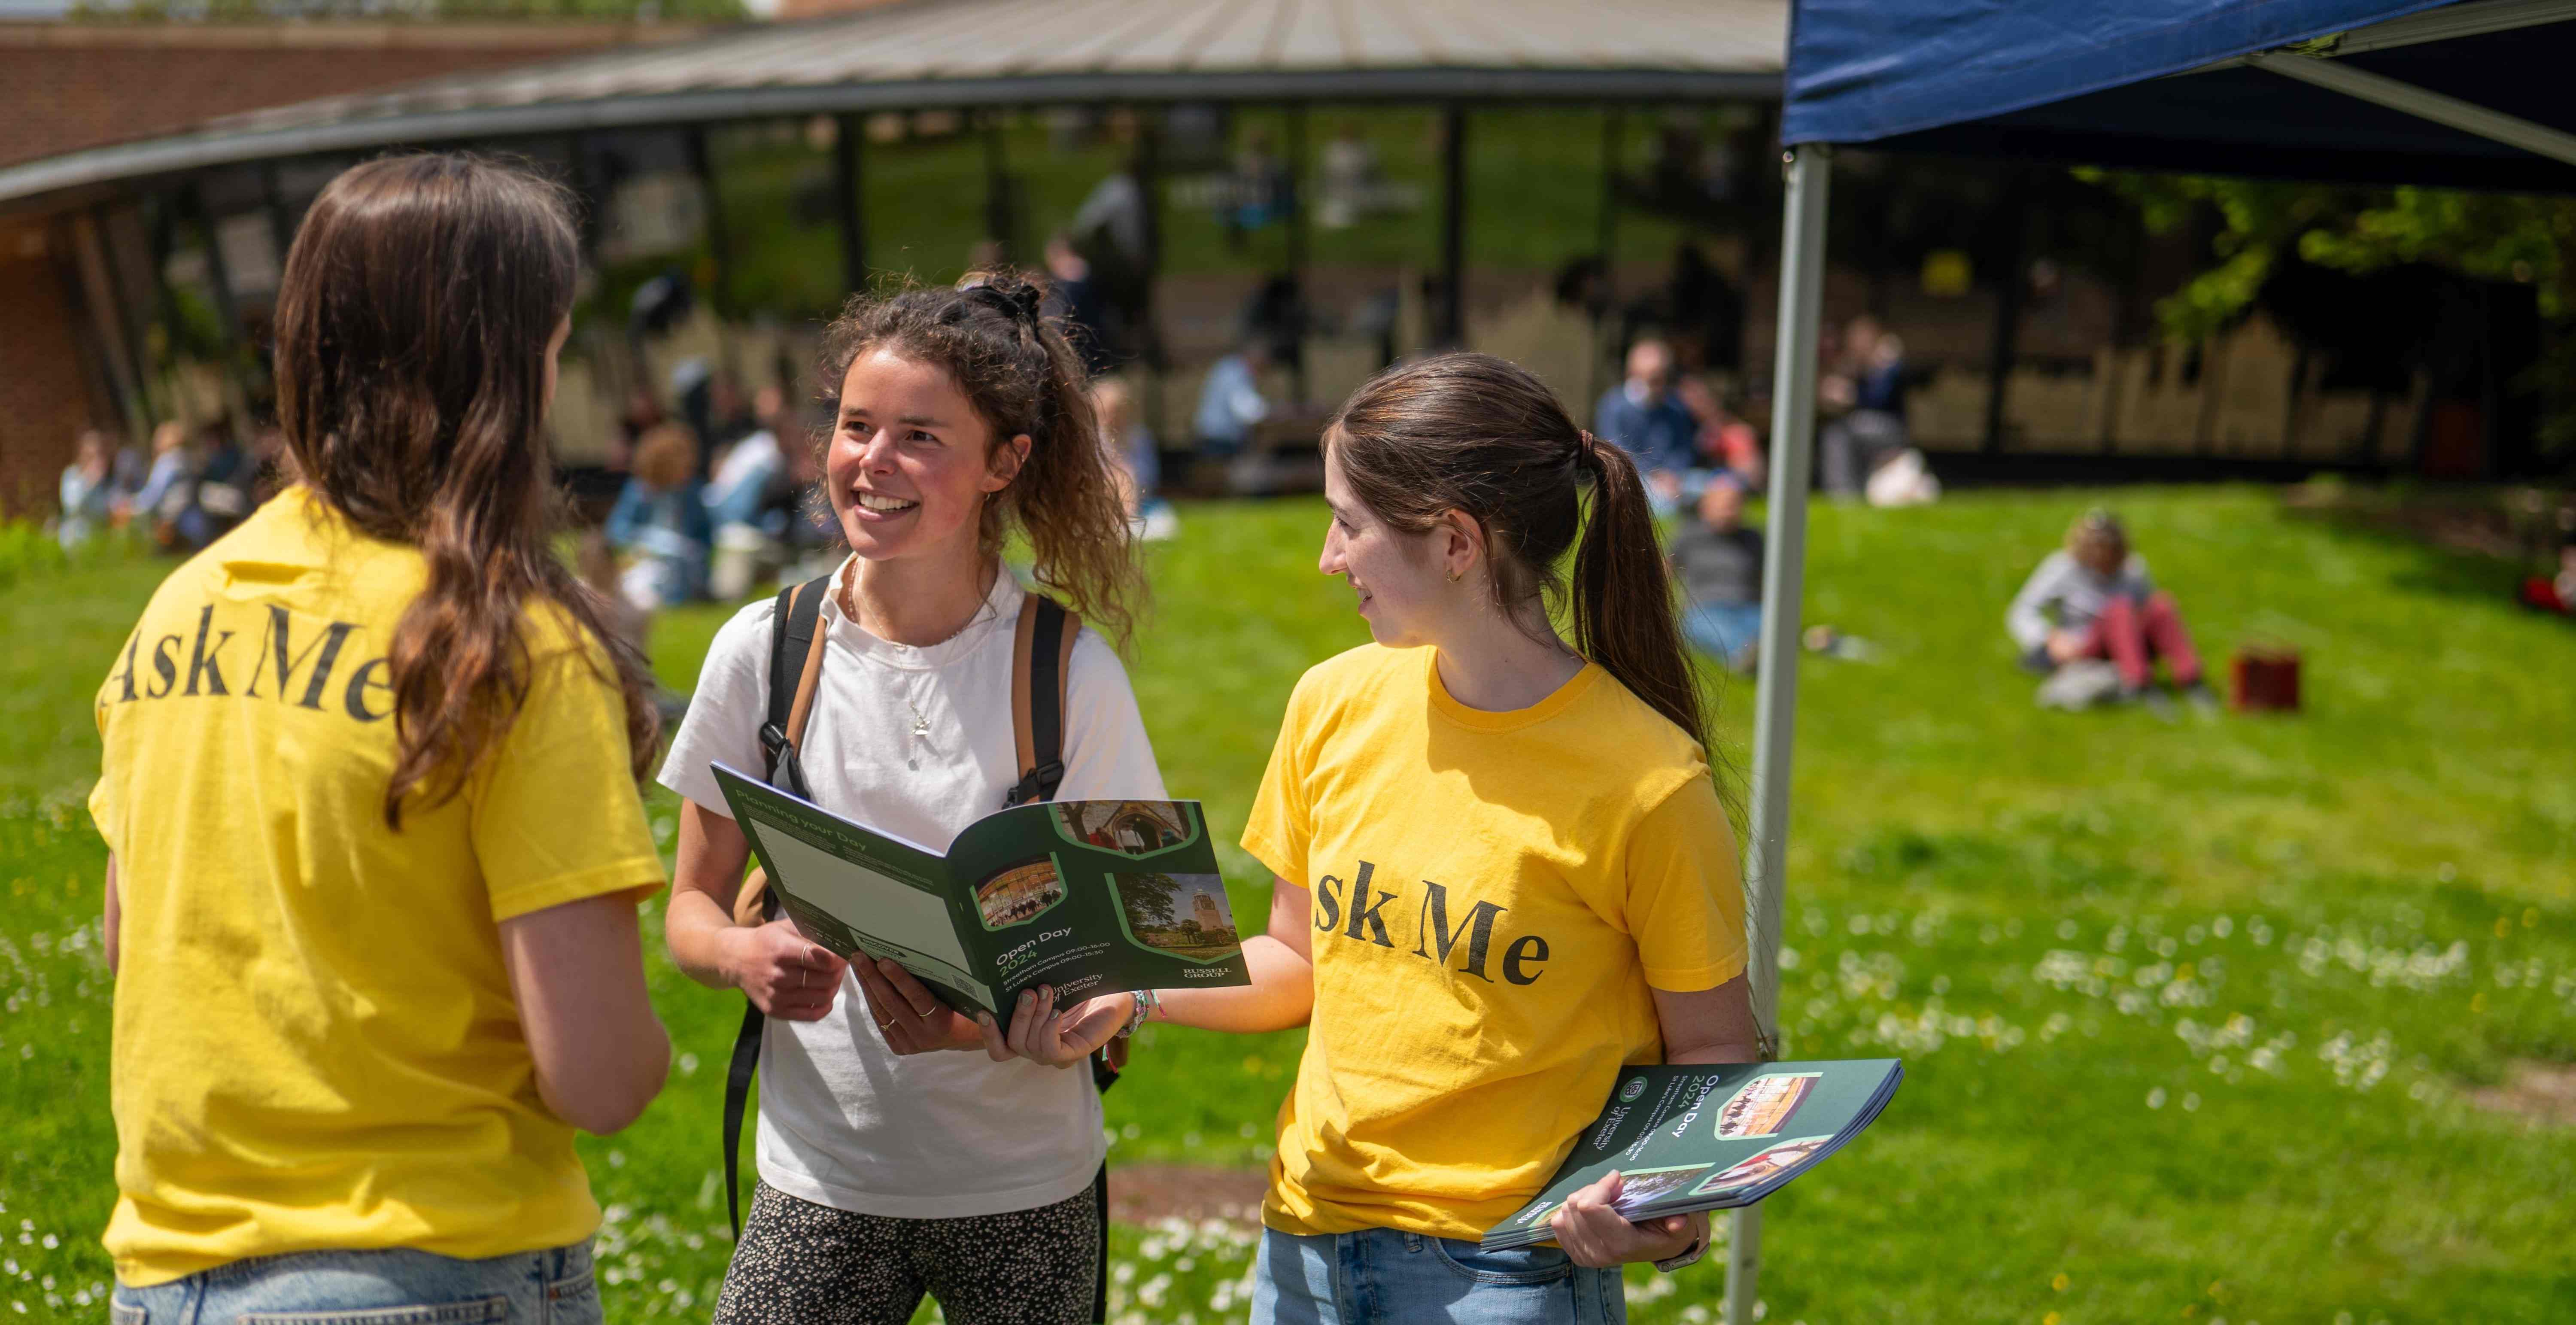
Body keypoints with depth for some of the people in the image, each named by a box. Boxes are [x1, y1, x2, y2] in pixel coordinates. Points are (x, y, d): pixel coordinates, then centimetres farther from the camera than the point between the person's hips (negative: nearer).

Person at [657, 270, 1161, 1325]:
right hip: (822, 1180, 1)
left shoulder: (1072, 674, -7)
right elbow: (691, 908, 6)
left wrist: (980, 1023, -23)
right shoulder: (762, 652, -2)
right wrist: (744, 956, -17)